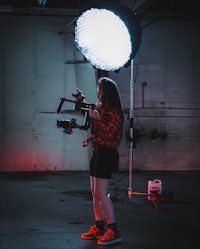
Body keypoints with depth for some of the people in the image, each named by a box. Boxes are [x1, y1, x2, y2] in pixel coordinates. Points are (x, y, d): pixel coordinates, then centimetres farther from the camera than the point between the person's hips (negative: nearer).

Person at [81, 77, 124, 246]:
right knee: (95, 193, 12)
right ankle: (99, 228, 20)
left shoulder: (114, 112, -13)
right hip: (97, 152, 9)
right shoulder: (100, 108, 13)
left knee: (101, 194, -11)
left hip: (106, 154, -9)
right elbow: (94, 129, 22)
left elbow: (109, 132, -21)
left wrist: (97, 117, -20)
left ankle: (114, 231, -6)